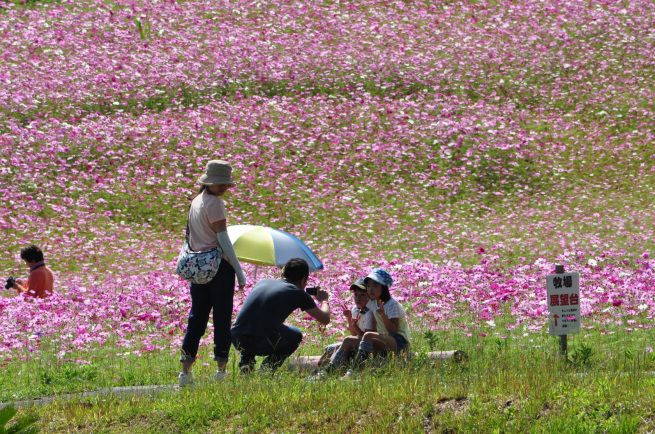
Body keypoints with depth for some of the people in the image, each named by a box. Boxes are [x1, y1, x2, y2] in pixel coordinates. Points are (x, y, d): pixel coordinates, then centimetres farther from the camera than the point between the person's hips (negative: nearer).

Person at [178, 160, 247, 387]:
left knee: (197, 317, 8)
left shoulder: (195, 202, 12)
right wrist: (240, 272, -11)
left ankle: (185, 370, 1)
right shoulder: (215, 203, -12)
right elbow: (223, 240, -14)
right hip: (219, 265, -7)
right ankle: (221, 369, 4)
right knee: (222, 318, 1)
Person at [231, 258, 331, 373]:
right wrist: (324, 301, 40)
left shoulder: (262, 282, 21)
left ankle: (245, 361, 17)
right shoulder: (298, 293, 9)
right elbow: (325, 319, 18)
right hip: (264, 344, -4)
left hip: (237, 341, 4)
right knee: (296, 335, 29)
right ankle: (269, 365, 4)